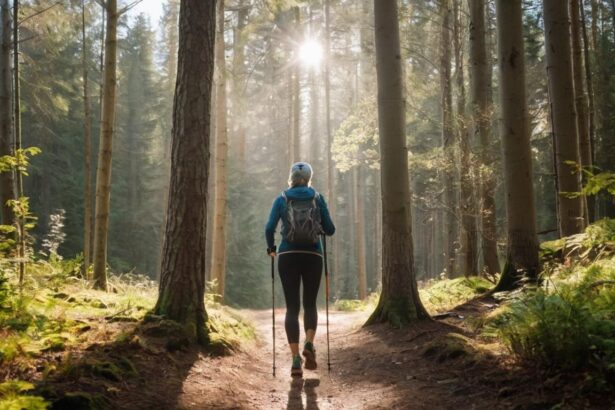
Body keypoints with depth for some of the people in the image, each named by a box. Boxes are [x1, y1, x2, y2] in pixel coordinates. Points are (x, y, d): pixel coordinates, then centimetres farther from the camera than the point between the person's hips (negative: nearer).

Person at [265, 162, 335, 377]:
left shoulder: (281, 199, 4)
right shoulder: (317, 198, 5)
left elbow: (269, 228, -4)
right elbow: (330, 230, 2)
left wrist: (271, 248, 14)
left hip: (287, 256, 0)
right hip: (313, 256, 0)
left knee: (292, 307, 4)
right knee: (310, 304, 16)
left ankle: (296, 358, -7)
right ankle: (309, 344, -8)